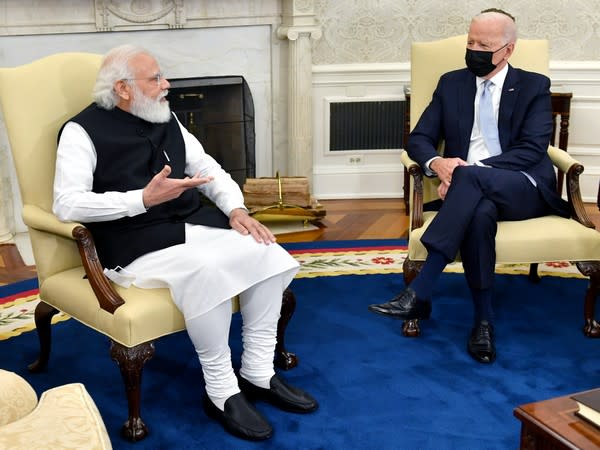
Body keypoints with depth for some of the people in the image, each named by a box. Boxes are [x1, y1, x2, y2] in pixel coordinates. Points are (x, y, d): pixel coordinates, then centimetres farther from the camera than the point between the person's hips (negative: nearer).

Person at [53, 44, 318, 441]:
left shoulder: (166, 119, 15)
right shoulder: (83, 130, -5)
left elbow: (209, 169, 19)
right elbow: (67, 204, -16)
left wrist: (236, 209, -1)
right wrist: (144, 199, -24)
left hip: (196, 225, 7)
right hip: (137, 244, -7)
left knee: (266, 253, -15)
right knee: (207, 269, -35)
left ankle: (258, 374, -3)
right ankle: (221, 392, -17)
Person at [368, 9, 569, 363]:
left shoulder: (535, 86, 8)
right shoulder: (451, 83, 16)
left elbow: (532, 149, -6)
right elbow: (419, 139, 11)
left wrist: (469, 169, -18)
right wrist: (436, 162, -15)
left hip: (525, 188, -2)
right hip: (473, 190, 2)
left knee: (472, 178, -36)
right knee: (479, 213, -37)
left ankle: (419, 294, -38)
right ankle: (484, 320, -25)